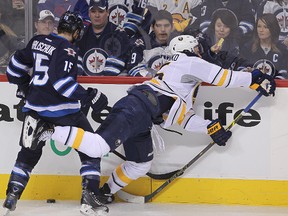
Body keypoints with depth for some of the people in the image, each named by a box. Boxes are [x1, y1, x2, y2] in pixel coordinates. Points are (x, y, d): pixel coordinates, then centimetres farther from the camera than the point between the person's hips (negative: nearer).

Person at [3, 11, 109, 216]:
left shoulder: (37, 42, 9)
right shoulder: (67, 49, -13)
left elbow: (16, 65, 20)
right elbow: (61, 80, -24)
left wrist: (23, 85, 36)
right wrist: (89, 97, -21)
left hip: (35, 108, 6)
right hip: (61, 110, -6)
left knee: (29, 153, 18)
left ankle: (12, 196, 12)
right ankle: (89, 195, -4)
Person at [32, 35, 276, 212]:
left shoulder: (186, 92, 33)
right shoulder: (189, 63, 6)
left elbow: (183, 117, 26)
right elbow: (221, 77, -2)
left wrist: (211, 127, 17)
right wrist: (255, 78, 4)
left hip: (139, 119, 11)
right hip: (136, 108, -11)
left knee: (140, 165, 16)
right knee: (98, 147, -23)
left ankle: (102, 193, 24)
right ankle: (51, 130, -17)